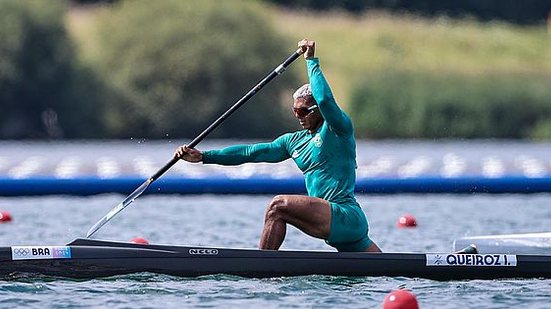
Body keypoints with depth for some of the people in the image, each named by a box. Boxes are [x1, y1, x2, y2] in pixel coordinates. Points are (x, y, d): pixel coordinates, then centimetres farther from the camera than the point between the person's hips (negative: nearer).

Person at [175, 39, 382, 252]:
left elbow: (325, 100, -23)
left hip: (347, 217, -9)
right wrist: (203, 156, 11)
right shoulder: (294, 141, 20)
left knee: (279, 205, -20)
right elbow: (251, 152, 17)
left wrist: (311, 61, -14)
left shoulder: (339, 128, -2)